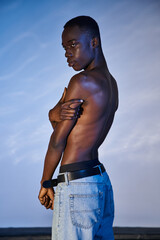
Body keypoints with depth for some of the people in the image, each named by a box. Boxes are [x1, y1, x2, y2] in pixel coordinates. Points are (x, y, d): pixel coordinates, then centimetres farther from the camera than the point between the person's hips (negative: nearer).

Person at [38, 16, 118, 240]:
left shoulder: (82, 81, -13)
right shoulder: (111, 83, 14)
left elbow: (58, 141, -8)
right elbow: (52, 115, 12)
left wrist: (45, 183, 4)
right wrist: (58, 113, -13)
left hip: (77, 185, -9)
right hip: (102, 182, 9)